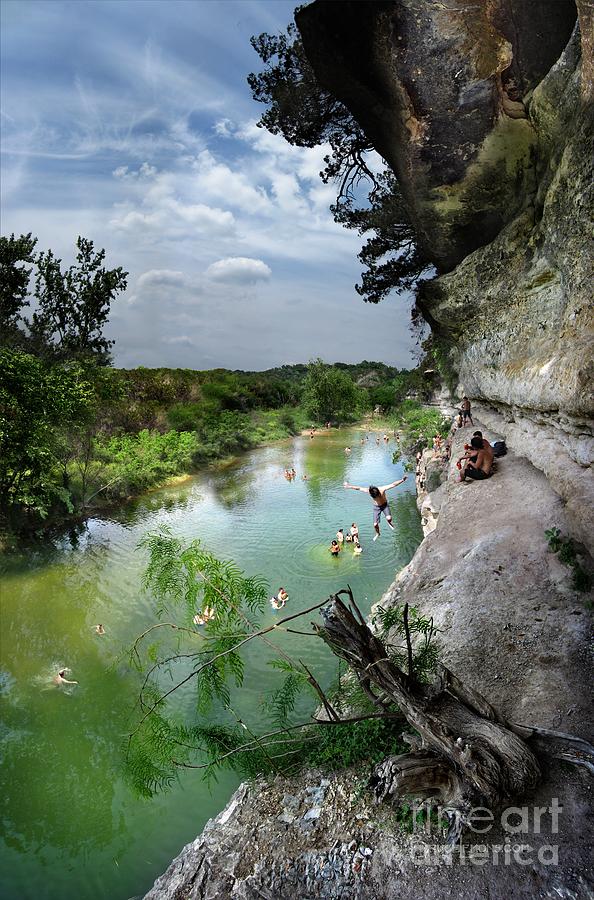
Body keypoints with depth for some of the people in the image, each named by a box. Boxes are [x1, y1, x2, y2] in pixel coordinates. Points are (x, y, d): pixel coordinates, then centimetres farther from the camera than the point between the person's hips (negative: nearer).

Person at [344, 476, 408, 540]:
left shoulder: (382, 489, -32)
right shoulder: (368, 491, -26)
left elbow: (393, 484, -32)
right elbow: (358, 488, -14)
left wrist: (402, 480, -41)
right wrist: (348, 485, -6)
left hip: (385, 505, -2)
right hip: (376, 507, 2)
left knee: (389, 518, -28)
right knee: (375, 524, -2)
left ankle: (389, 523, 11)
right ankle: (377, 534, 31)